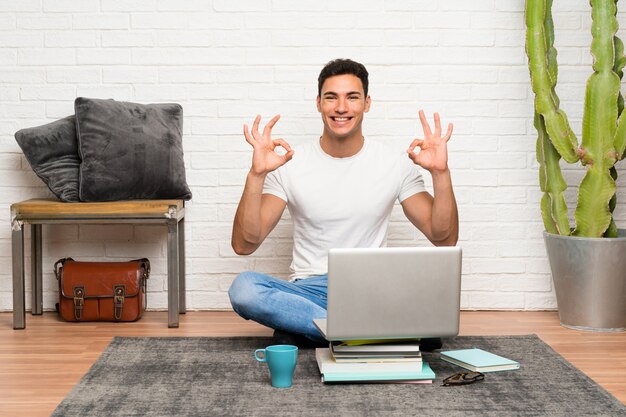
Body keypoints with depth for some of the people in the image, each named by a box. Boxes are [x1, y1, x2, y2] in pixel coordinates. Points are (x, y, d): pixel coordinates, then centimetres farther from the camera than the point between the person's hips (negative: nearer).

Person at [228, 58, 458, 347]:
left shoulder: (396, 164, 3)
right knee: (243, 288, -31)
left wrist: (441, 174, -15)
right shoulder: (290, 165, 0)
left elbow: (444, 239, -1)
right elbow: (244, 244, -7)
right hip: (308, 290, 0)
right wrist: (256, 175, -20)